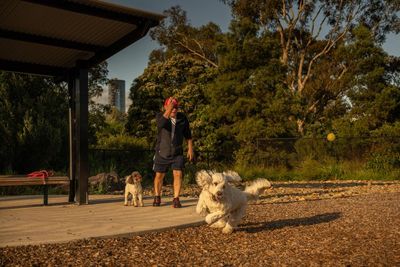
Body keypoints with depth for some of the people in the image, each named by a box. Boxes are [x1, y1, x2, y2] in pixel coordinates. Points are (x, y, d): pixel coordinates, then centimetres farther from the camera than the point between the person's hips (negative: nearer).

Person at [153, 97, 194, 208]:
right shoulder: (161, 116, -10)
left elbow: (188, 134, 8)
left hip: (177, 153, 1)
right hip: (162, 153, -1)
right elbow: (161, 124, -36)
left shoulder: (182, 118, -3)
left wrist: (190, 149, 5)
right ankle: (157, 197, 30)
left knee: (178, 174, -13)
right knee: (159, 175, 11)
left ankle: (176, 199, -5)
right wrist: (168, 110, -45)